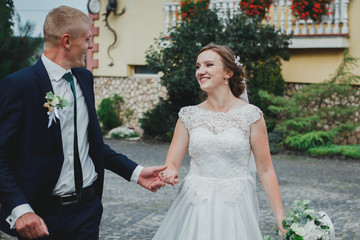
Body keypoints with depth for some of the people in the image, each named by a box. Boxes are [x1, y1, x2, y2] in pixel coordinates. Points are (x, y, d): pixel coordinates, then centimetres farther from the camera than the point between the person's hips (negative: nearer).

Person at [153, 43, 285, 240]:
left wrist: (281, 218, -7)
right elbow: (171, 163, 4)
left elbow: (265, 170, -3)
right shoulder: (189, 115, 4)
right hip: (194, 207, 2)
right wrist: (170, 173, -20)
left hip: (235, 207, -2)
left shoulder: (251, 115, -4)